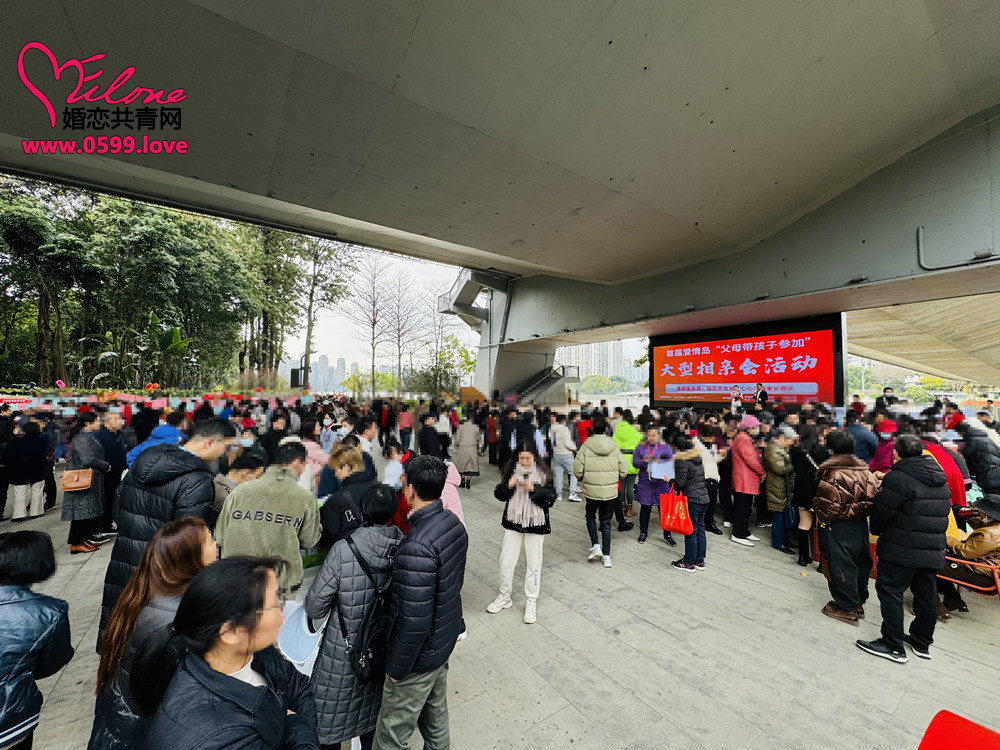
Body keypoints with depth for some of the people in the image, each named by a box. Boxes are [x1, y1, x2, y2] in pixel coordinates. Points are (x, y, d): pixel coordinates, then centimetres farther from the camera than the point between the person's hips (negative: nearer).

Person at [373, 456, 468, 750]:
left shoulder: (417, 545, -34)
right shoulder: (454, 523, -8)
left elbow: (414, 619, -28)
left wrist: (396, 668, -12)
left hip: (419, 653, -7)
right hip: (445, 639, 7)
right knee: (436, 714, 28)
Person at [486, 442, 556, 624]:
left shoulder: (543, 474, -8)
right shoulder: (511, 470, -4)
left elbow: (551, 499, -11)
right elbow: (498, 494, -1)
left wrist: (534, 489, -27)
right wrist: (508, 486, -21)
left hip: (535, 524, -2)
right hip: (513, 522, 2)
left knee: (534, 564, 9)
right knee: (506, 561, 10)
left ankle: (531, 602, 28)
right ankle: (505, 597, 32)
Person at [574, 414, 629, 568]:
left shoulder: (586, 446, -12)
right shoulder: (614, 447, -5)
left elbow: (577, 469, -12)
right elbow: (624, 470, -3)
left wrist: (583, 480, 8)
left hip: (591, 491, -2)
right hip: (611, 492, 2)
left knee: (590, 516, 23)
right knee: (606, 522, 16)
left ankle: (595, 546, 11)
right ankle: (606, 556, 20)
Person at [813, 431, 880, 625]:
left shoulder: (831, 474, -20)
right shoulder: (866, 472, 0)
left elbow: (826, 506, -18)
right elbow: (873, 499, 0)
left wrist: (821, 519, -1)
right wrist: (859, 511, 9)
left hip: (838, 528, -7)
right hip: (860, 526, 7)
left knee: (839, 565, 6)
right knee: (860, 563, 19)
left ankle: (847, 608, 17)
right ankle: (859, 602, 34)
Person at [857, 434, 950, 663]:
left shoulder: (897, 478, -17)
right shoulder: (941, 480, 9)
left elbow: (881, 512, -13)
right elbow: (944, 512, 17)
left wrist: (876, 530, 5)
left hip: (901, 549, -8)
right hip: (933, 550, 8)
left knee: (890, 591, 0)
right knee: (926, 595, 16)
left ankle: (893, 646, 4)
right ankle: (922, 642, 29)